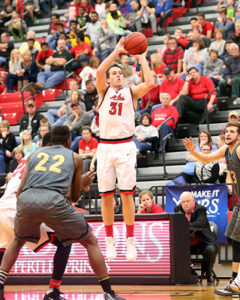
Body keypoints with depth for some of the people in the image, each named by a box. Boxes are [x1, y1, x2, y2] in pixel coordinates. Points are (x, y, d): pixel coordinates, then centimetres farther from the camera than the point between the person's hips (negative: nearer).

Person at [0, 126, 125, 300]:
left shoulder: (33, 155, 28)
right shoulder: (75, 158, 24)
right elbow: (75, 197, 28)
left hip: (26, 200, 3)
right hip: (54, 200, -3)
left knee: (18, 241, 33)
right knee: (91, 242, 14)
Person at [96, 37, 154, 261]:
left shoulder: (131, 92, 10)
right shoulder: (104, 91, 11)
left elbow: (150, 83, -9)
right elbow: (99, 71, -8)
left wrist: (141, 58, -2)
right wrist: (117, 51, -6)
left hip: (125, 146, -1)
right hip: (105, 146, 1)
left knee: (126, 194, -4)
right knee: (106, 196, 3)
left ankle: (130, 241, 2)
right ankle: (110, 241, 13)